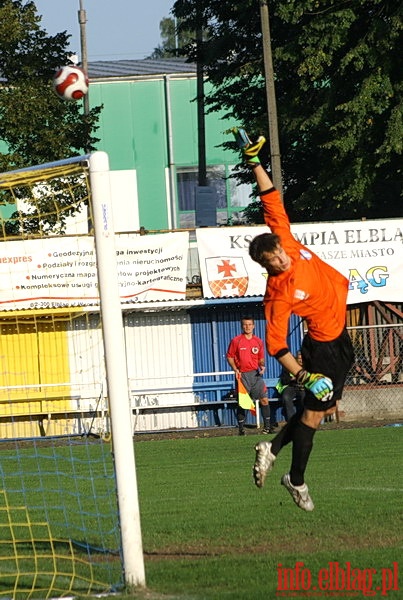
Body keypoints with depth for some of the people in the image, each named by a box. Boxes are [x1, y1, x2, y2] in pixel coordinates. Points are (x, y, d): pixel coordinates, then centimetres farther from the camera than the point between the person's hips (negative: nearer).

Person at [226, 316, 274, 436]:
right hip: (242, 375, -3)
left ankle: (267, 426, 3)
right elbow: (229, 357, 3)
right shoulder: (236, 341, 0)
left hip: (255, 374, 3)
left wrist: (262, 366, -4)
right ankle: (241, 428, 5)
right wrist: (235, 369, -11)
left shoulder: (259, 342, 10)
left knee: (264, 399, -3)